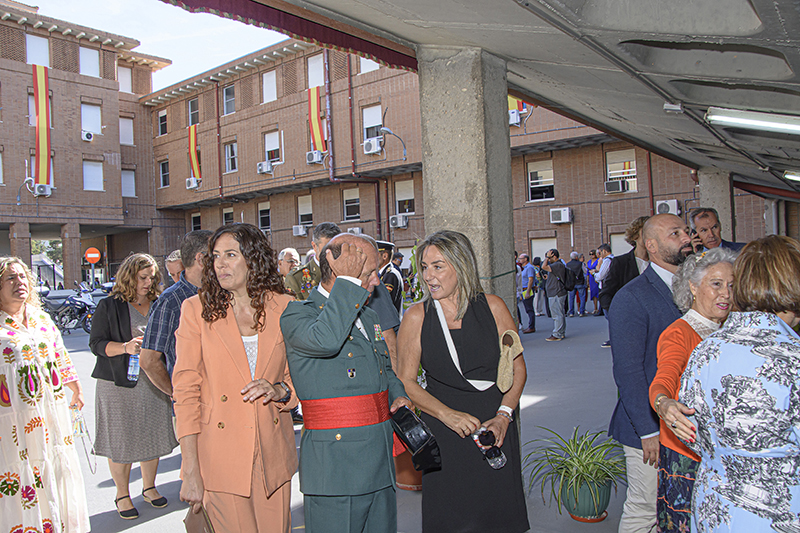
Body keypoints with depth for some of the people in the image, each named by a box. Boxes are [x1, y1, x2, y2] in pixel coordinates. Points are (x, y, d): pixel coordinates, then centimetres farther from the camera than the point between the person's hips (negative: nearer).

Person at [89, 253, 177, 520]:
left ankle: (149, 487, 27)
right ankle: (122, 495, 20)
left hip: (153, 382, 4)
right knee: (122, 440, 3)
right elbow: (96, 343, -6)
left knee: (152, 436, 10)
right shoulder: (109, 306, -2)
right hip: (120, 383, -4)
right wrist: (124, 347, -22)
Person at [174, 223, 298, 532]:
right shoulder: (197, 309, -3)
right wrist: (191, 472, -9)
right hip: (220, 457, -2)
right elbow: (185, 390, -5)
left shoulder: (283, 307, 1)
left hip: (273, 454, 2)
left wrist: (279, 390, -13)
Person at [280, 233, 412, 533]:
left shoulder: (368, 317, 16)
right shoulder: (297, 314, -10)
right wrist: (349, 281, -23)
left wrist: (397, 395, 9)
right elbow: (326, 339, -33)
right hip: (335, 468, -7)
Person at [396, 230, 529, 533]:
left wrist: (503, 415, -8)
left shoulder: (493, 307, -2)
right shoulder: (416, 318, -5)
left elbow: (517, 367, 4)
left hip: (495, 429, 1)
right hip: (443, 434, -1)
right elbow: (406, 381, -3)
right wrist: (448, 414, -14)